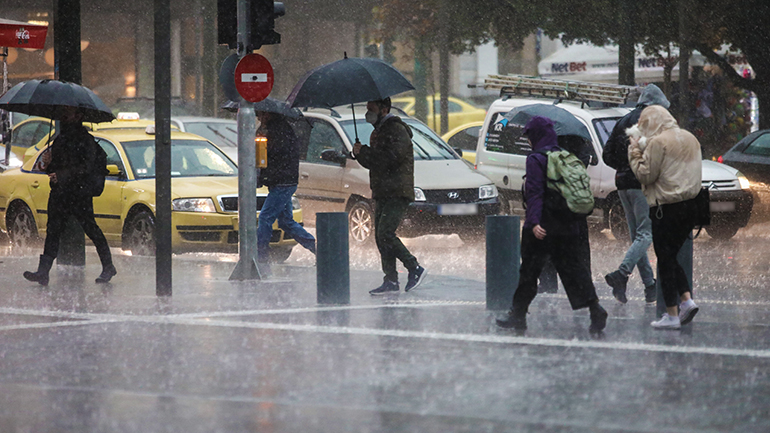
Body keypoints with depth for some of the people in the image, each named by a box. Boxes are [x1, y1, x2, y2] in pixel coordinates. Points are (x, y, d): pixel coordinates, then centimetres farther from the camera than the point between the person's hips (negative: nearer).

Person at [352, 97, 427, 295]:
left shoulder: (396, 130, -10)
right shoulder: (379, 131, 21)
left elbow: (389, 158, -22)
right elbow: (373, 161, 24)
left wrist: (363, 152, -15)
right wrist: (361, 153, 2)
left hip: (397, 193, -10)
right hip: (383, 194, 10)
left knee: (386, 234, -18)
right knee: (381, 236, 6)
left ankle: (415, 269, -11)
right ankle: (391, 280, 8)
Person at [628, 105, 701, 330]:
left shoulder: (657, 142, -12)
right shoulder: (690, 139, 13)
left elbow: (646, 175, -13)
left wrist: (635, 154, 1)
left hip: (666, 208, -8)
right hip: (689, 205, 8)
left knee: (665, 260, 0)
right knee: (671, 256, 19)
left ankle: (671, 315, 2)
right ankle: (687, 300, 5)